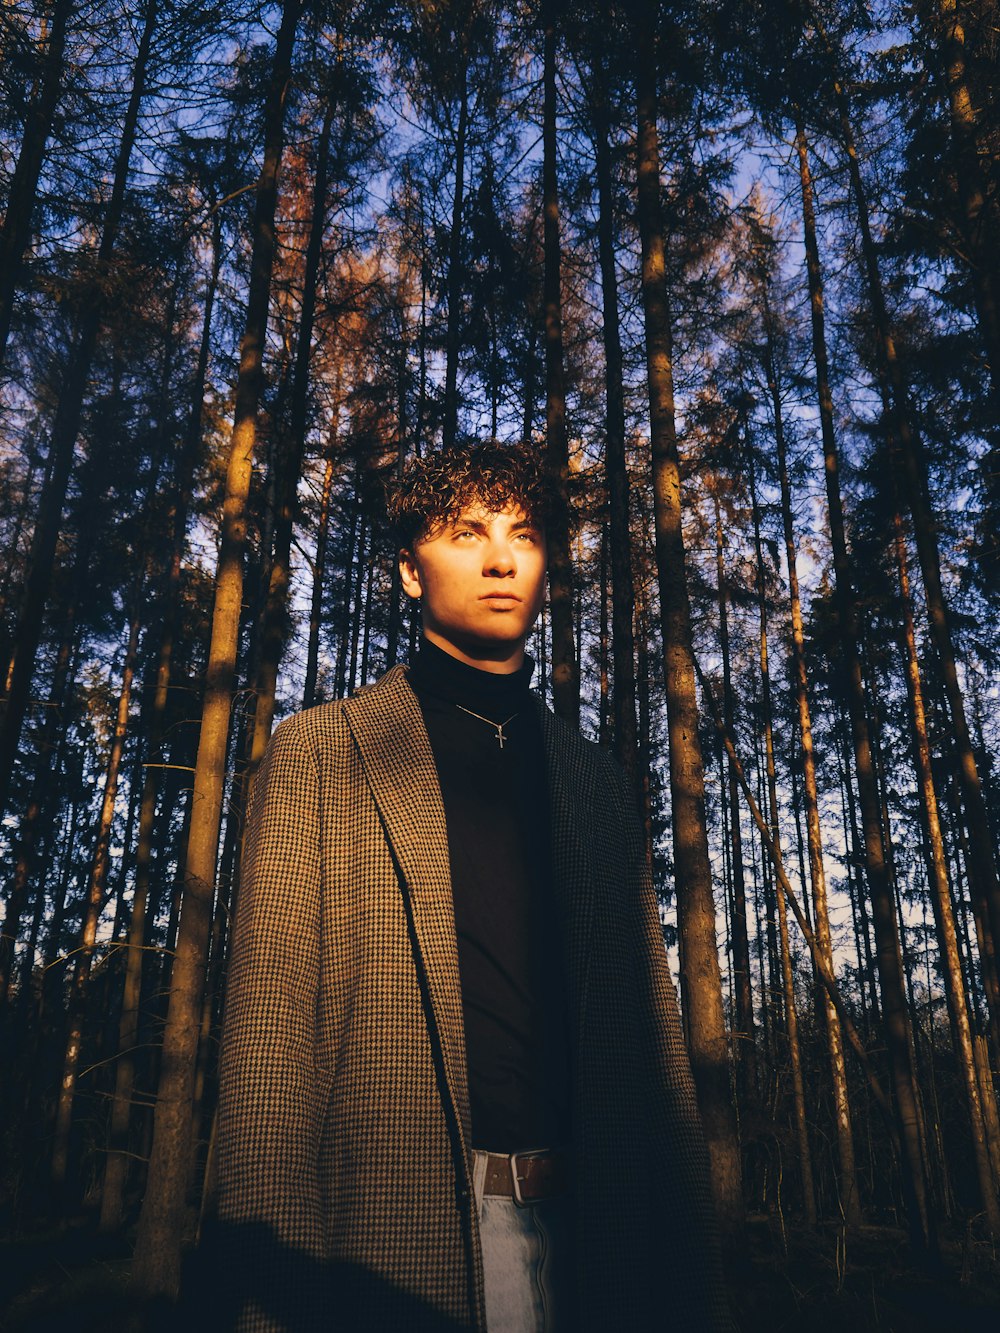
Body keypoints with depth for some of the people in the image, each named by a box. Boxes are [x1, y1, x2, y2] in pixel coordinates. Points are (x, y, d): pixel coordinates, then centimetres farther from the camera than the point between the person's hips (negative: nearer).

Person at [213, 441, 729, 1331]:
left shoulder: (594, 778, 12)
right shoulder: (318, 751, 1)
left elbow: (650, 1019, 10)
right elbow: (269, 1020, -5)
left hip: (589, 1233, 4)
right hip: (399, 1241, -3)